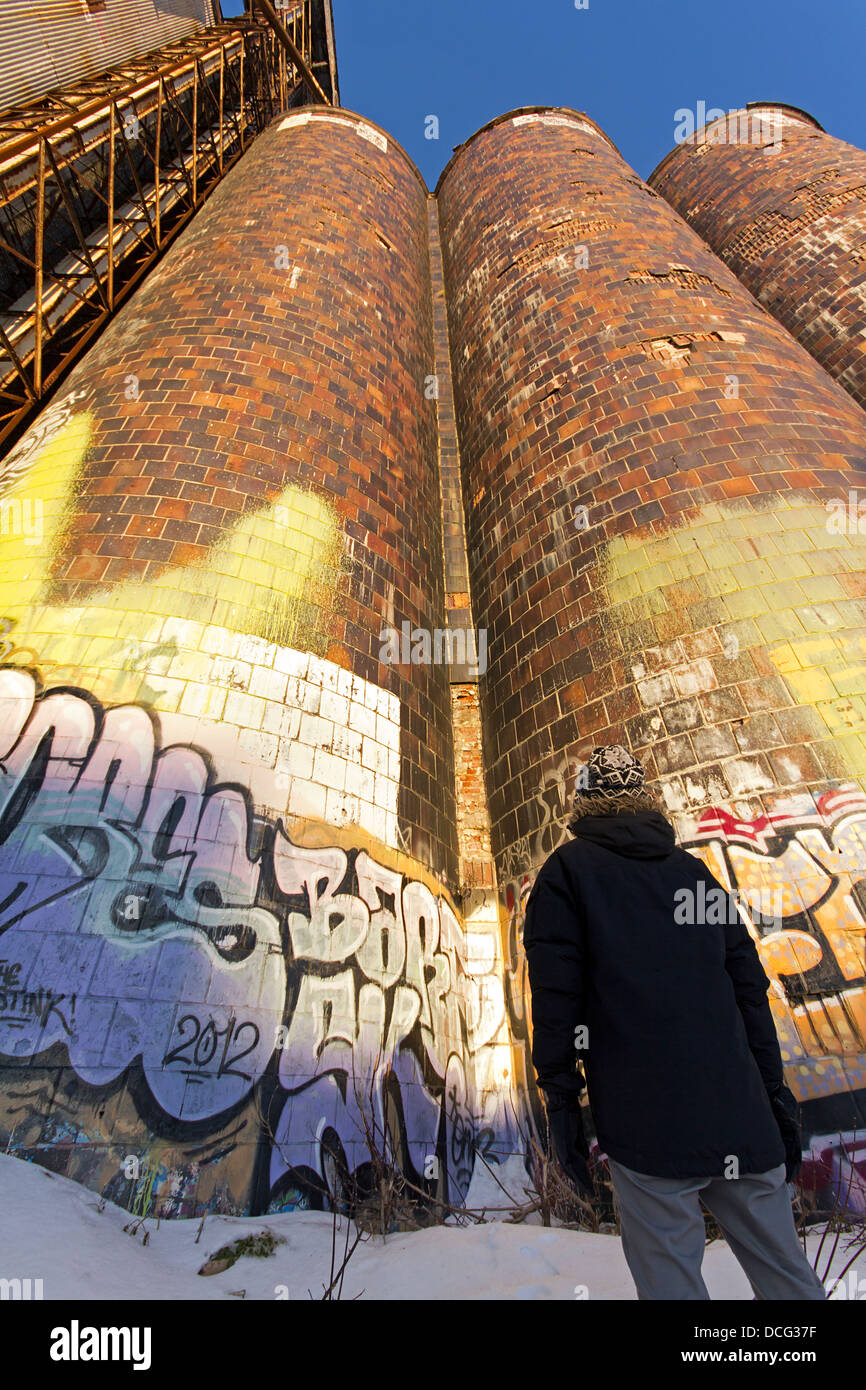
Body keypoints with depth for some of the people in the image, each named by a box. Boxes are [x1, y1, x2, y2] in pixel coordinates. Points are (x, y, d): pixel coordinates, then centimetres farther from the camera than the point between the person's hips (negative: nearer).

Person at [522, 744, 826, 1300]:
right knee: (787, 1277, 17)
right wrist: (774, 1090, 18)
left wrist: (560, 1096, -1)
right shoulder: (697, 871, 12)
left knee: (671, 1278, 6)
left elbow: (555, 993, -8)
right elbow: (750, 990, 11)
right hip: (742, 1119, 5)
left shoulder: (567, 869, -1)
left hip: (646, 1123, -4)